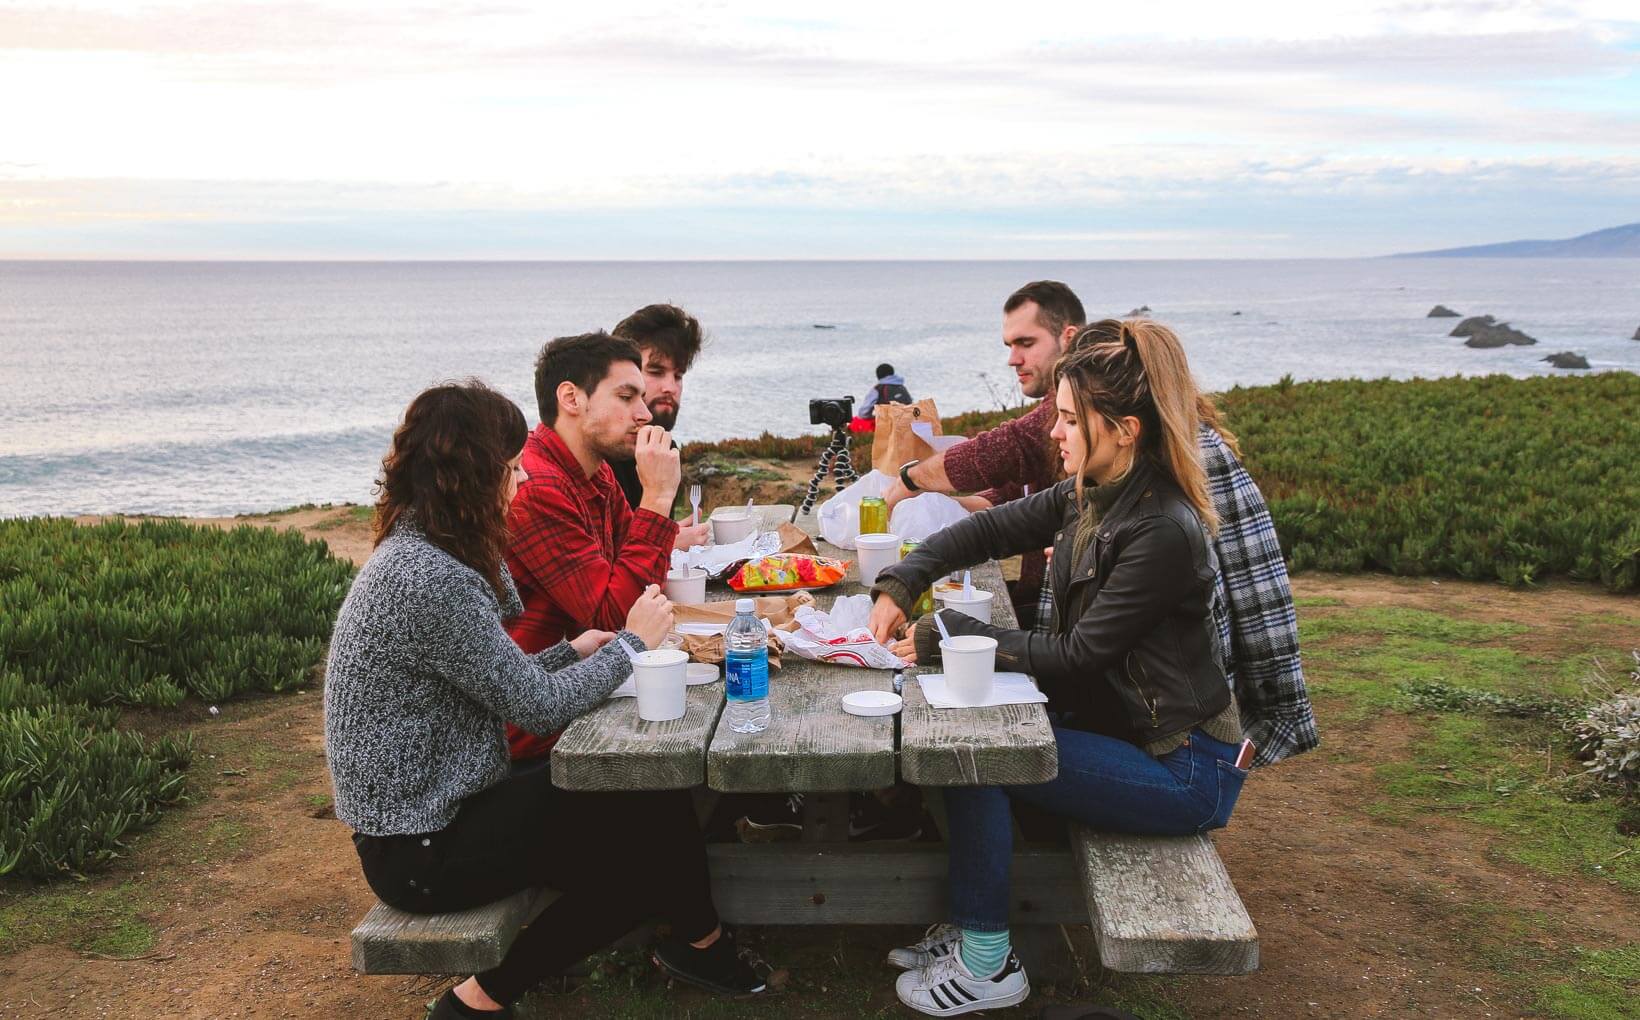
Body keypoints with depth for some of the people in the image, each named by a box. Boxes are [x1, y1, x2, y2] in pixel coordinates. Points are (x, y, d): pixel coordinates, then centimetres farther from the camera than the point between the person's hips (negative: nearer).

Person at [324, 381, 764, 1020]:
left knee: (649, 801, 2)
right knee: (650, 815, -2)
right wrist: (633, 640, -7)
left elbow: (496, 683, 10)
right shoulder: (430, 579, -26)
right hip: (423, 852, -9)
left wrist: (572, 653, -1)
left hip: (431, 814, 9)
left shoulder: (415, 552, 5)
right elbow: (541, 706, -20)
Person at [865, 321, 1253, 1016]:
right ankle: (971, 927, 12)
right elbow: (989, 530, 10)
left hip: (1184, 768, -9)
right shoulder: (1088, 495, 2)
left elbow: (1075, 656, -22)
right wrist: (900, 585, -4)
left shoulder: (1164, 531, -25)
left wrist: (948, 638, -18)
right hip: (1117, 719, 9)